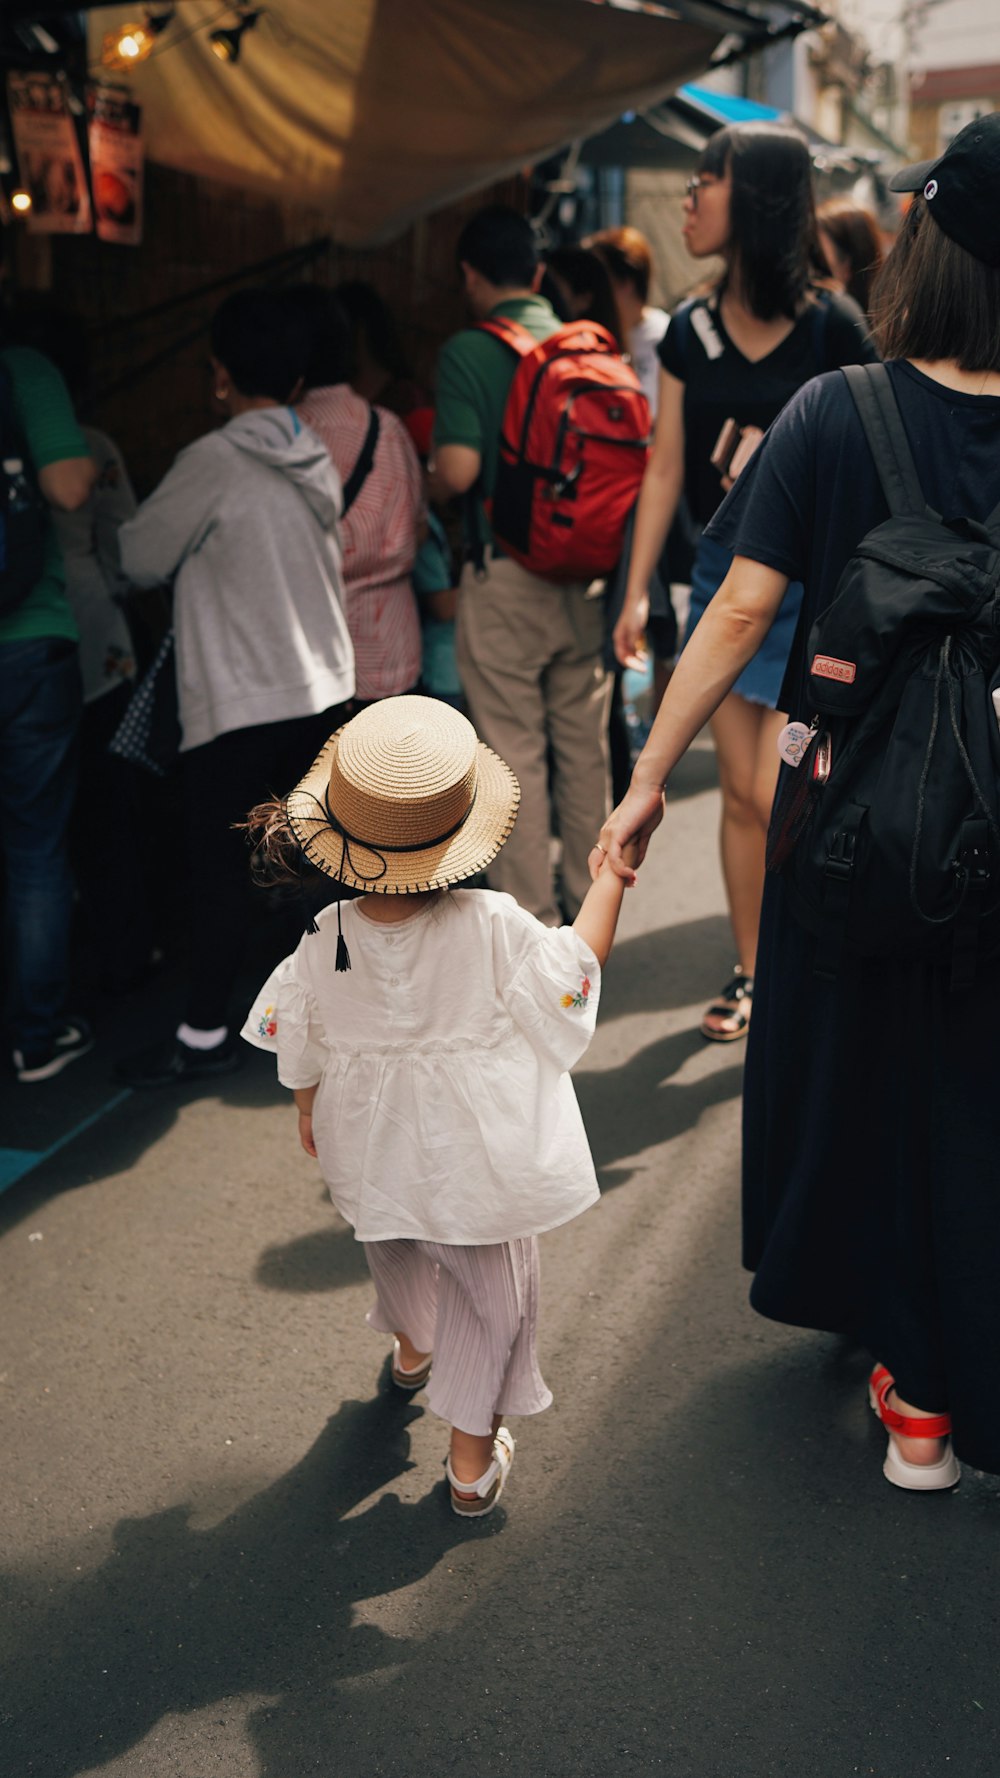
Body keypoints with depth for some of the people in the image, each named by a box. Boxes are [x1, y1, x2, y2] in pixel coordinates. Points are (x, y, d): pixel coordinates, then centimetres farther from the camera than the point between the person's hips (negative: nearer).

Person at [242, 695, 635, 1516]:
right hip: (478, 1164, -3)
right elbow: (576, 971, -12)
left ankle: (411, 1346, 62)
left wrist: (311, 1113, 17)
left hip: (373, 1161, 4)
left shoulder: (322, 944, -19)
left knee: (398, 1256, 33)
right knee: (492, 1295, 18)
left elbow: (300, 1053, -4)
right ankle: (473, 1459, 28)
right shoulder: (494, 930, -29)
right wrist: (614, 874, -2)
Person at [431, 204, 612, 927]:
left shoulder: (469, 352, -10)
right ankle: (588, 890, 28)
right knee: (584, 741, 16)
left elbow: (458, 468, -18)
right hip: (586, 570, 5)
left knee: (515, 749, 3)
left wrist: (425, 487, 3)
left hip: (506, 575, -5)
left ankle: (531, 914, 9)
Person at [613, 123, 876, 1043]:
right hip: (723, 575, 5)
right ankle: (753, 974, 22)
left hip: (811, 579, -5)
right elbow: (666, 465, 8)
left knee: (777, 794, -9)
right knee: (739, 794, 9)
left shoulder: (832, 327, -10)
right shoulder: (691, 331, 5)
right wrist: (637, 589, 5)